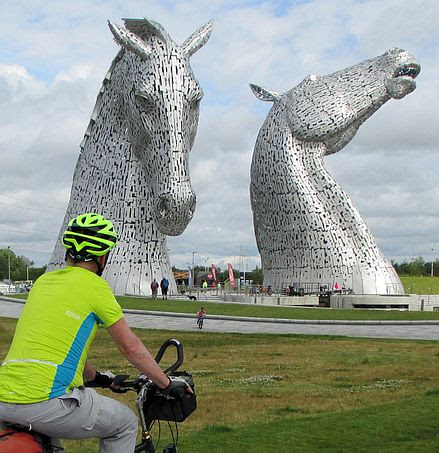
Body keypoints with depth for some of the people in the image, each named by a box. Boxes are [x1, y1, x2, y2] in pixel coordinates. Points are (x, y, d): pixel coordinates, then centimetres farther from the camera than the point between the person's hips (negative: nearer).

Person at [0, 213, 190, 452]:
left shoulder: (43, 280, 19)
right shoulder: (95, 285, -1)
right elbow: (130, 347, 3)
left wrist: (99, 378, 40)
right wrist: (167, 384, 15)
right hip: (45, 401, -7)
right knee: (125, 423, 15)